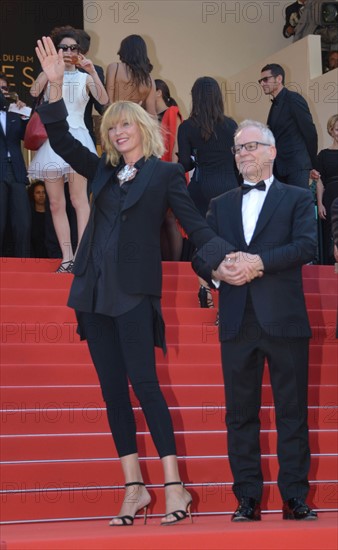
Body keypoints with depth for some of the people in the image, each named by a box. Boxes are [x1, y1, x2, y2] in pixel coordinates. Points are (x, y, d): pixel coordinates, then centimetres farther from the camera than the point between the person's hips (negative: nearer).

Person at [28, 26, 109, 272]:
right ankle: (67, 257, 3)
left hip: (76, 137, -2)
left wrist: (93, 71, -17)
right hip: (52, 139, 3)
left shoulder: (85, 77, 9)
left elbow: (104, 100, -7)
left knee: (79, 199, -14)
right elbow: (33, 93, -7)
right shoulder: (48, 75, 13)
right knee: (56, 203, 0)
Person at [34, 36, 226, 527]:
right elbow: (62, 141, 12)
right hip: (95, 290, 6)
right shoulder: (104, 170, 16)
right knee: (112, 388, 4)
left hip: (134, 292, -5)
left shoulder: (164, 172, 3)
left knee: (143, 382, -11)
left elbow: (194, 223, 0)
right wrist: (56, 86, 2)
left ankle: (174, 485, -7)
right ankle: (134, 487, 9)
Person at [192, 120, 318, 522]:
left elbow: (307, 246, -8)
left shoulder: (297, 199, 8)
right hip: (237, 322, 3)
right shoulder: (220, 205, 19)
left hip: (284, 320, -3)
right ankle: (248, 499, 8)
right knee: (240, 413, 3)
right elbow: (199, 256, 12)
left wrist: (259, 262, -18)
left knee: (292, 411, -1)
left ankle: (295, 497, 4)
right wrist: (218, 271, -10)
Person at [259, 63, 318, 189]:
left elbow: (310, 132, -9)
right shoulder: (275, 104, 17)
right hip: (280, 168, 8)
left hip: (296, 166, -8)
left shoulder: (294, 99, -8)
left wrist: (311, 163, -2)